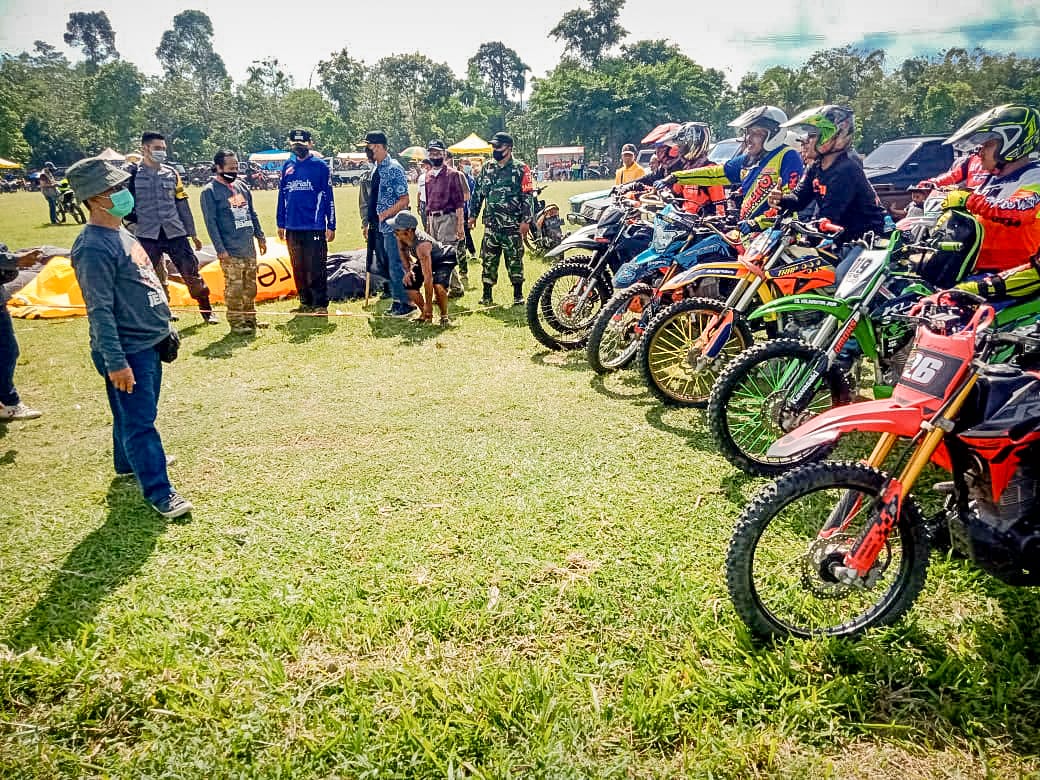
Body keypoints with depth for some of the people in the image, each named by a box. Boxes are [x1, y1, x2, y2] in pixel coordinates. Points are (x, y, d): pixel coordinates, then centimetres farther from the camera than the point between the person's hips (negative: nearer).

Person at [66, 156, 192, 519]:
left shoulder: (120, 233, 10)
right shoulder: (94, 247, -21)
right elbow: (100, 310, -23)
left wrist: (163, 327, 22)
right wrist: (115, 362, -23)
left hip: (149, 342, 10)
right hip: (127, 350, -10)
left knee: (134, 413, 25)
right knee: (138, 420, -1)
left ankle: (129, 461, 44)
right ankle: (159, 492, 5)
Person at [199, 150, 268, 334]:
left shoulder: (242, 186, 14)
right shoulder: (210, 191, -6)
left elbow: (252, 214, 20)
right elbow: (211, 222, -9)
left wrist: (260, 236, 17)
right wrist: (220, 249, -14)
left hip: (249, 248, 7)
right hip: (231, 251, -6)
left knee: (250, 286, 12)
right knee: (234, 288, -5)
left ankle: (250, 319, 23)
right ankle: (236, 322, 5)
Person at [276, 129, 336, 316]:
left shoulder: (320, 166, 0)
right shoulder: (288, 166, 12)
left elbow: (328, 197, -1)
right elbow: (282, 195, 17)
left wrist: (331, 226, -5)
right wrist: (281, 224, 15)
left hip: (314, 227, -5)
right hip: (292, 228, 5)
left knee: (316, 269, -6)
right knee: (298, 269, 11)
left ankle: (320, 305, 2)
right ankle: (305, 302, 21)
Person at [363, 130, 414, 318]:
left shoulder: (394, 169, -12)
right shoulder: (377, 170, 13)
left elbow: (404, 200, -15)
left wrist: (383, 215, -18)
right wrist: (370, 223, 14)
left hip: (392, 226, -9)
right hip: (380, 227, 9)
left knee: (396, 266, -7)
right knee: (388, 266, 12)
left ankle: (407, 303, 2)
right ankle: (397, 300, 21)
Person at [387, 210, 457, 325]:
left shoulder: (422, 245, -42)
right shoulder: (399, 236, -22)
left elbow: (428, 278, -41)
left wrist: (428, 305, -37)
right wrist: (408, 270, -9)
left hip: (444, 258, -7)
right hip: (425, 260, 8)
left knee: (438, 286, -32)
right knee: (409, 283, -8)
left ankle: (444, 316, -6)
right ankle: (425, 314, 13)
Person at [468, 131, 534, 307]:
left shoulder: (520, 169, -3)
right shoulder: (487, 168, 13)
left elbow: (527, 195, -7)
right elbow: (478, 192, 19)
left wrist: (526, 220, -13)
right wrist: (473, 215, 15)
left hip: (512, 225, -4)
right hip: (491, 224, 5)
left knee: (514, 260, 0)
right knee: (488, 260, 6)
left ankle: (518, 296, 9)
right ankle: (487, 295, 13)